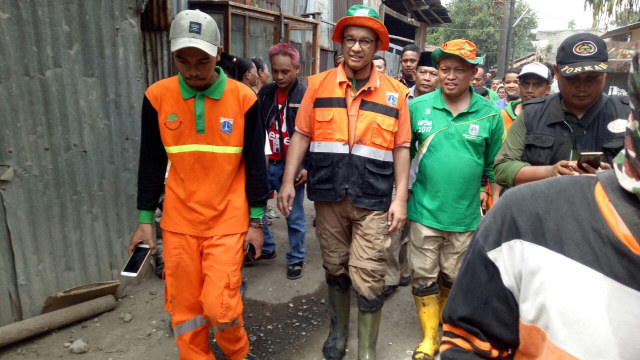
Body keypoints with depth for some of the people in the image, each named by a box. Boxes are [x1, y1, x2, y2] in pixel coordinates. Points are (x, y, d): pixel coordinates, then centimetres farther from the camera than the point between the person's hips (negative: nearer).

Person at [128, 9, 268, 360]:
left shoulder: (243, 98, -8)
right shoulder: (157, 96, -3)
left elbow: (255, 162, -2)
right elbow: (150, 162, 5)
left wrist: (256, 221, -1)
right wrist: (145, 219, 7)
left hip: (228, 220, -2)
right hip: (178, 221, 3)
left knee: (220, 306, -3)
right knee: (184, 307, 10)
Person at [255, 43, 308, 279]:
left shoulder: (307, 96, -7)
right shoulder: (264, 93, 6)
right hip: (265, 164, 5)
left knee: (294, 217, 7)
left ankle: (296, 259, 24)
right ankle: (265, 248, 32)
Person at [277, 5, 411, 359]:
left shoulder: (394, 92, 1)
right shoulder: (318, 85, 3)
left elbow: (401, 148, 2)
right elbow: (301, 135, 4)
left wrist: (400, 198, -2)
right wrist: (288, 181, -3)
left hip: (373, 200, -1)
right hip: (328, 196, 2)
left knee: (368, 279, 0)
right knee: (335, 270, 16)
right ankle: (338, 330, 40)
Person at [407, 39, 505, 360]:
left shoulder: (489, 114, -2)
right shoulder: (417, 107, -2)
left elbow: (494, 168, 5)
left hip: (465, 215, 1)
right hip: (423, 210, 0)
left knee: (452, 277, 18)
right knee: (423, 276, 8)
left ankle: (444, 322, 46)